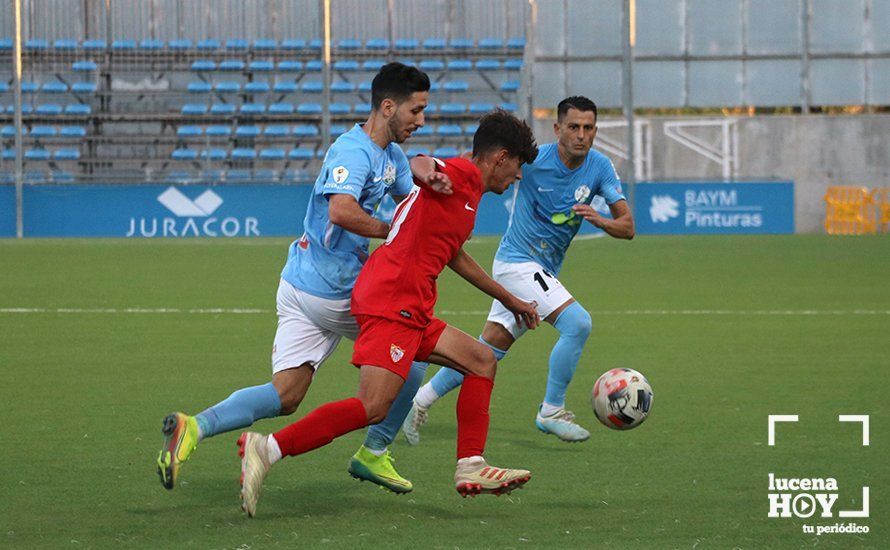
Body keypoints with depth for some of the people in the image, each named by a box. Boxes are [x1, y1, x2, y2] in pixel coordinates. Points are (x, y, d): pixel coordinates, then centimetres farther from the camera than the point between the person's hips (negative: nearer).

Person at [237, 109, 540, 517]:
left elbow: (456, 257, 44)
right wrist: (429, 173, -49)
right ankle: (268, 448, -21)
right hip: (391, 303, -11)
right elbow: (417, 164, -23)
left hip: (412, 313, 11)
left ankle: (470, 468, 7)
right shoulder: (464, 174, -1)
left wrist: (509, 300, 55)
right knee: (373, 407, -20)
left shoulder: (468, 191, 28)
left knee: (482, 361, 14)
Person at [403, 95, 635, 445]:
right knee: (578, 322, -22)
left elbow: (627, 226, -5)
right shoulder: (534, 158, -18)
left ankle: (422, 400, 23)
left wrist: (600, 220, -27)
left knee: (488, 350, 9)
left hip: (544, 271, 6)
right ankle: (551, 412, -10)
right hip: (517, 262, -6)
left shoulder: (599, 167, -4)